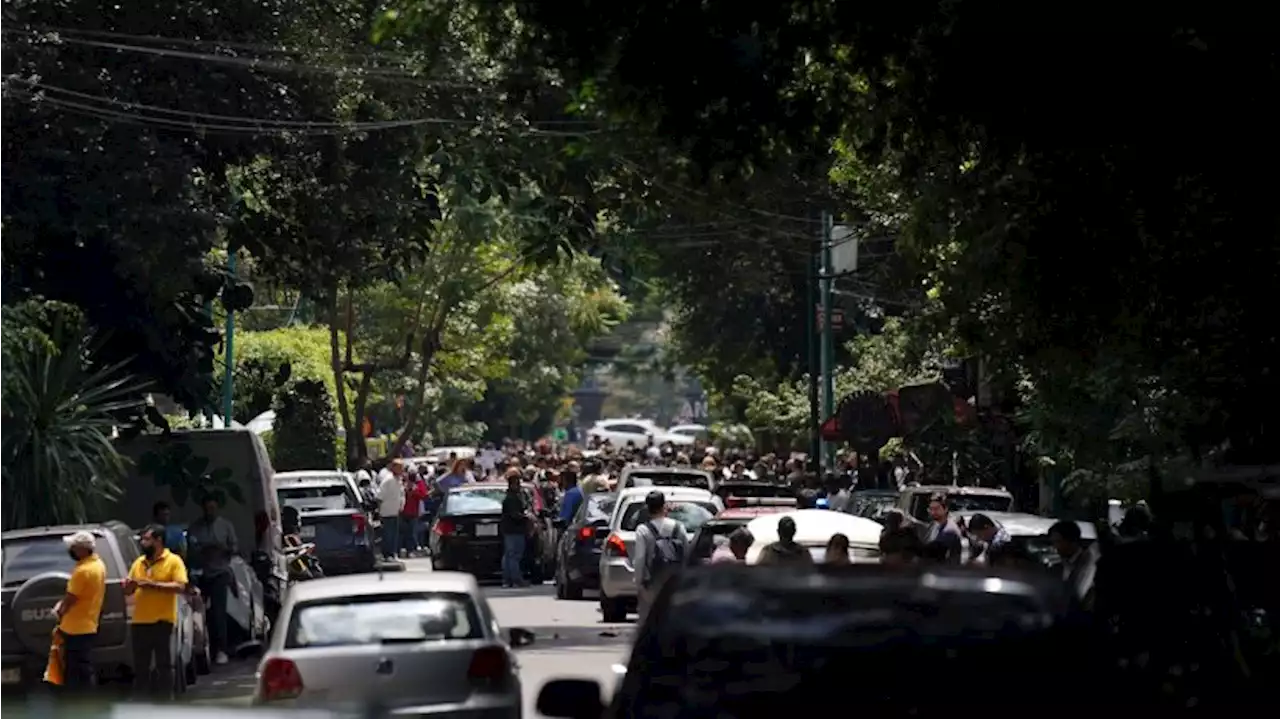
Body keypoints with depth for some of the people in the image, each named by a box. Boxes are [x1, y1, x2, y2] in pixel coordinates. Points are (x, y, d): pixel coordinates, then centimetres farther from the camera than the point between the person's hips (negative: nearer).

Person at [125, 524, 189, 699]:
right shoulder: (138, 563, 15)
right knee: (140, 666, 8)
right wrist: (129, 585, -6)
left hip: (162, 621, -5)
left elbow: (180, 586, -13)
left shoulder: (174, 561, -2)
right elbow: (129, 590, 19)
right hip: (139, 621, 6)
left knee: (163, 664, -2)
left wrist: (153, 584, -17)